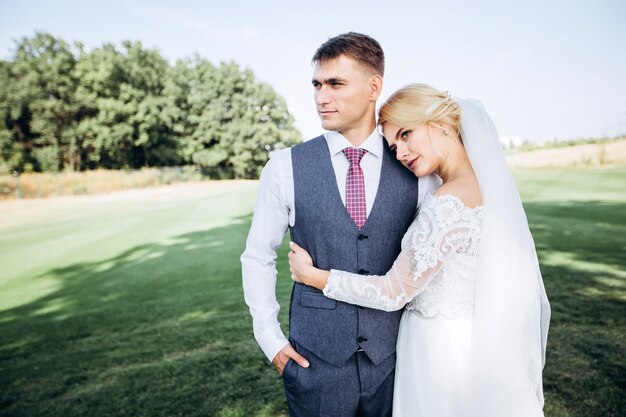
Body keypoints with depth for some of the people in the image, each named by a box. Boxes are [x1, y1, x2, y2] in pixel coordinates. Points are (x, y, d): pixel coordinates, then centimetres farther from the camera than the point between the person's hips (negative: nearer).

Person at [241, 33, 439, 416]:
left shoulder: (417, 170, -5)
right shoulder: (285, 168, -8)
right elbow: (258, 257, 1)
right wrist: (271, 340, -1)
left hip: (394, 356, 1)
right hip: (315, 359, -1)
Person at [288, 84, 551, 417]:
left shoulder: (449, 201, -28)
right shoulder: (489, 183, 0)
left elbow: (394, 294, -22)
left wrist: (311, 275, -13)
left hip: (439, 348, -8)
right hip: (473, 339, 8)